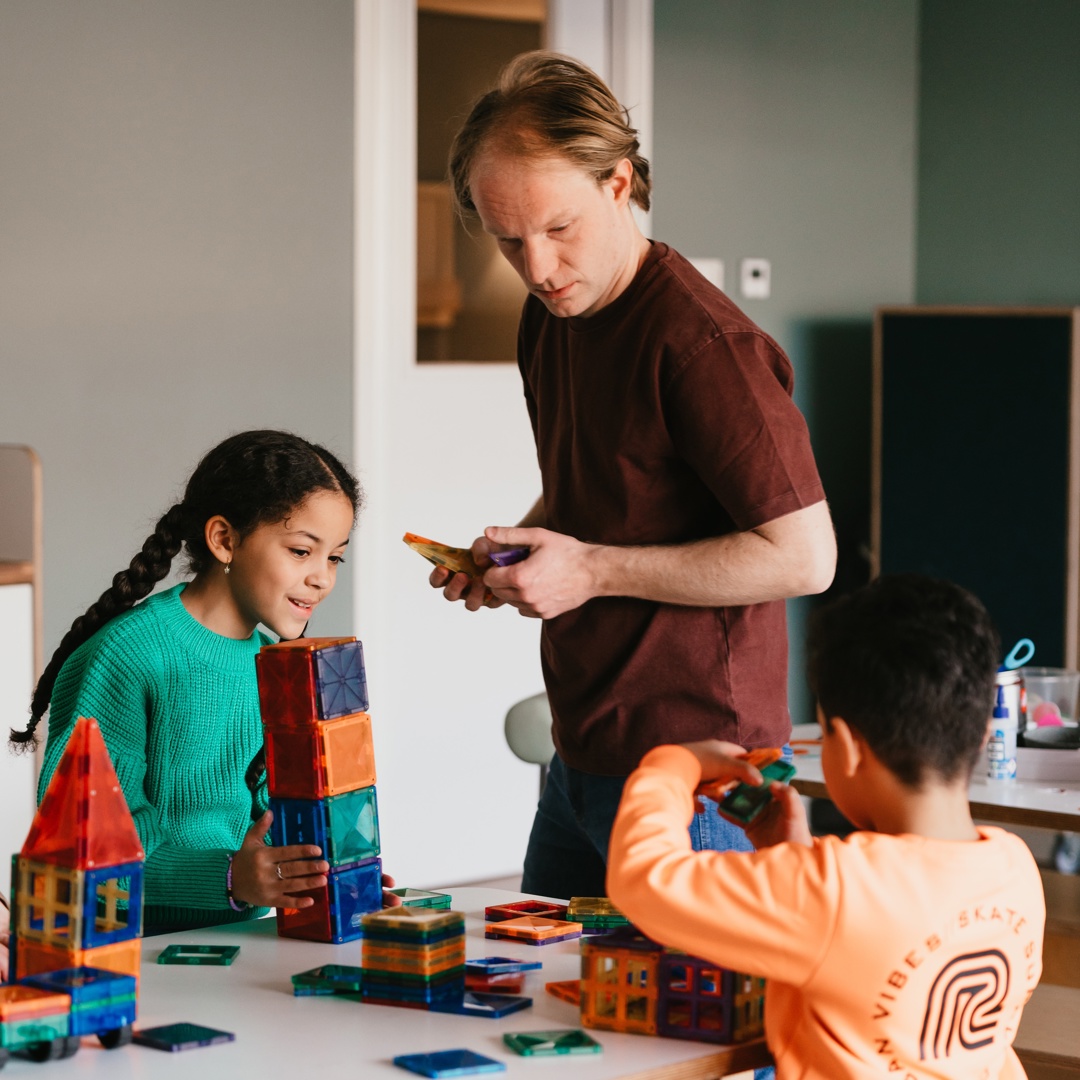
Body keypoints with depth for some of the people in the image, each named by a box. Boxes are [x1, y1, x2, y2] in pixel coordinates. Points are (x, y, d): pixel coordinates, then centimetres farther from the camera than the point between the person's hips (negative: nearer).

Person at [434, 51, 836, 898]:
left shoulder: (702, 343, -19)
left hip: (690, 775, -9)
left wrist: (593, 570, -19)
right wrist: (512, 554, 3)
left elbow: (804, 556, -20)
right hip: (583, 761, 9)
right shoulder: (551, 319, 9)